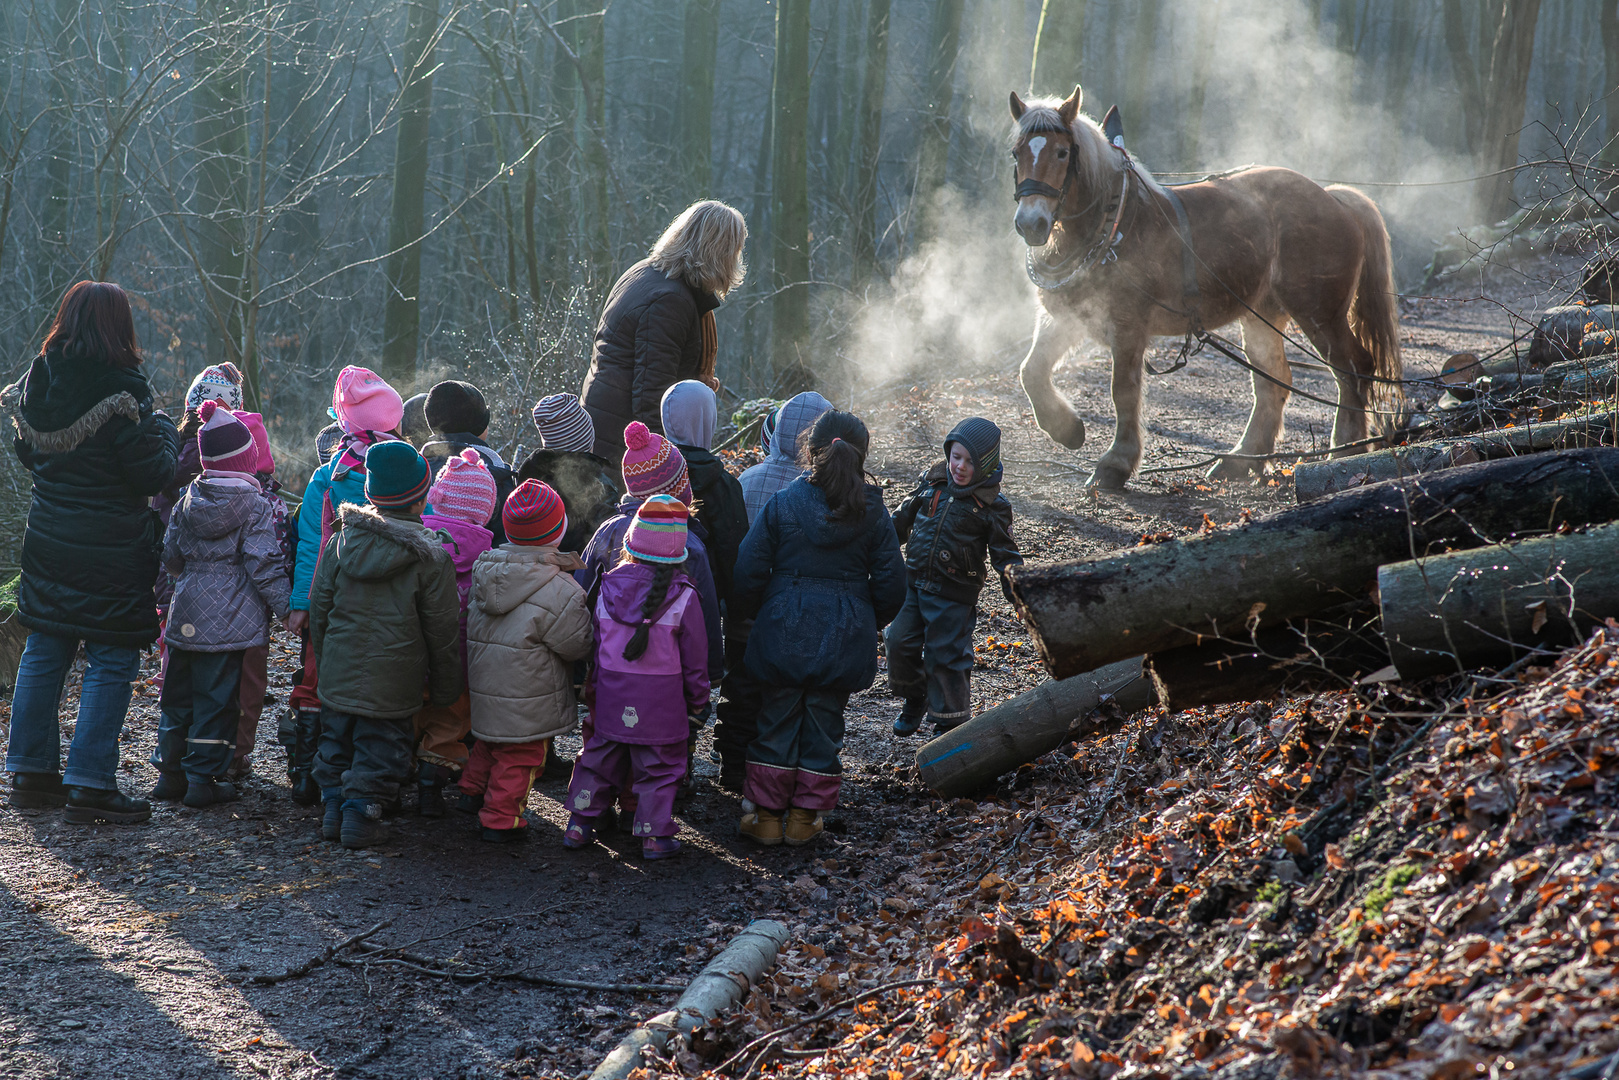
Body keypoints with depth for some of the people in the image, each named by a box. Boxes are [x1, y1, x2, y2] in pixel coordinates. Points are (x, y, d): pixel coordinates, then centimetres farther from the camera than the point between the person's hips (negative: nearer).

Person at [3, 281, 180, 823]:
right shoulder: (123, 392, -19)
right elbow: (152, 475, -16)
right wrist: (164, 432, 1)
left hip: (47, 540, 7)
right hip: (113, 550, -7)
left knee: (44, 652, 15)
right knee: (111, 662, 0)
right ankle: (89, 785, -2)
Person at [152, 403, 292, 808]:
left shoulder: (188, 501, 4)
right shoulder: (254, 507, -12)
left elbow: (171, 557, 12)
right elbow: (265, 565, -15)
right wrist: (286, 607, -9)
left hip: (187, 616, 5)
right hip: (231, 618, -5)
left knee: (178, 696, 15)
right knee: (217, 698, 2)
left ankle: (170, 774, 20)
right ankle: (203, 779, 3)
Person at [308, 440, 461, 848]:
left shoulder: (340, 542, -2)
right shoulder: (430, 558, -13)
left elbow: (319, 608, 6)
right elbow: (443, 631, -7)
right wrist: (445, 689, 4)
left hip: (338, 675, 4)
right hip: (391, 686, -4)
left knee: (337, 741, 20)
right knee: (379, 750, 7)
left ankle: (335, 808, 24)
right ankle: (362, 816, 7)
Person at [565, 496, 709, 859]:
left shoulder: (609, 587, -3)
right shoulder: (682, 597, -12)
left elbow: (595, 643, 5)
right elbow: (694, 656, -5)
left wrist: (593, 685, 18)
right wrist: (698, 700, 9)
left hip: (611, 693, 3)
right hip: (661, 700, -3)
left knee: (600, 758, 17)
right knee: (658, 766, 8)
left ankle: (579, 822, 21)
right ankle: (655, 834, 10)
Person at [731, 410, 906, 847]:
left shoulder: (782, 503, -7)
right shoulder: (872, 513, -4)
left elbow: (748, 573, -7)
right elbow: (891, 584, -1)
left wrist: (760, 612, 11)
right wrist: (869, 624, 16)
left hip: (784, 632, -1)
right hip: (844, 641, 1)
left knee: (777, 720, 11)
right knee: (824, 724, 13)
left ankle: (766, 815, 15)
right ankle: (805, 815, 18)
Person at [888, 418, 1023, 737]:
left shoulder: (992, 506, -10)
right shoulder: (933, 480, 1)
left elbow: (1005, 555, -5)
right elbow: (905, 516, 17)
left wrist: (1018, 595, -13)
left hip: (953, 595, -4)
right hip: (913, 582, 4)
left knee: (945, 657, -1)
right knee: (900, 643, 4)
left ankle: (950, 722, 17)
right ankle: (914, 701, 30)